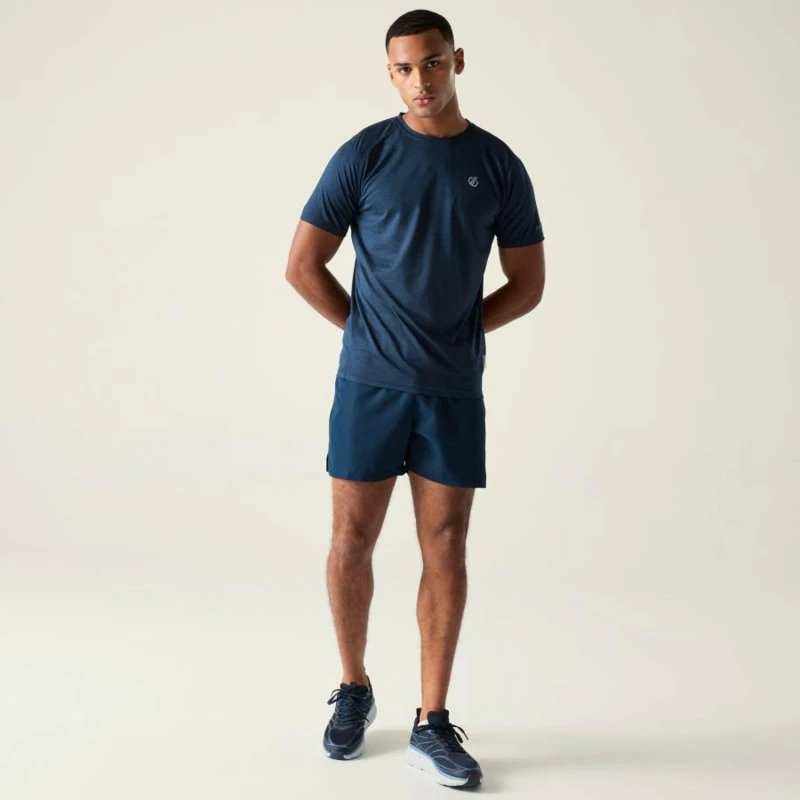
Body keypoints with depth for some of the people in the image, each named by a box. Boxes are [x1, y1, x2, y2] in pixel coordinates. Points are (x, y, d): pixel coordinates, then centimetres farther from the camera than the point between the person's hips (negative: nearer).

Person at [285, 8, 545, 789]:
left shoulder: (499, 166, 5)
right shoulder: (362, 156, -1)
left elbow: (527, 284, 10)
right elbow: (303, 266, 2)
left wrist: (457, 333, 1)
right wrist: (373, 332, 3)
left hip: (454, 390, 1)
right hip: (368, 383, -1)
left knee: (446, 552, 2)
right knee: (352, 542, 4)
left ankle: (431, 724, 13)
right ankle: (353, 690, 26)